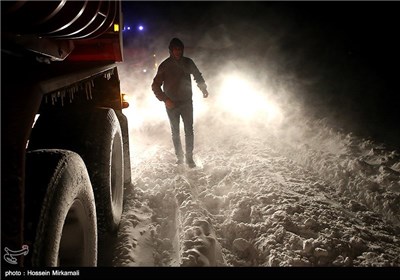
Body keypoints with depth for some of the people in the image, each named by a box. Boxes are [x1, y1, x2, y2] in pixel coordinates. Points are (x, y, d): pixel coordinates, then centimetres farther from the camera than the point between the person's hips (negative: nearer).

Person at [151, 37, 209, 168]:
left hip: (186, 102, 1)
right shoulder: (165, 65, -4)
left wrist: (203, 88, 15)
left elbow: (197, 75, 21)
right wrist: (165, 99, -14)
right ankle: (179, 156, 19)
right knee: (175, 131, 7)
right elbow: (155, 86, -3)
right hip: (171, 104, -1)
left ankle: (189, 157, 3)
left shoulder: (188, 62, 2)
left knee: (189, 130, -5)